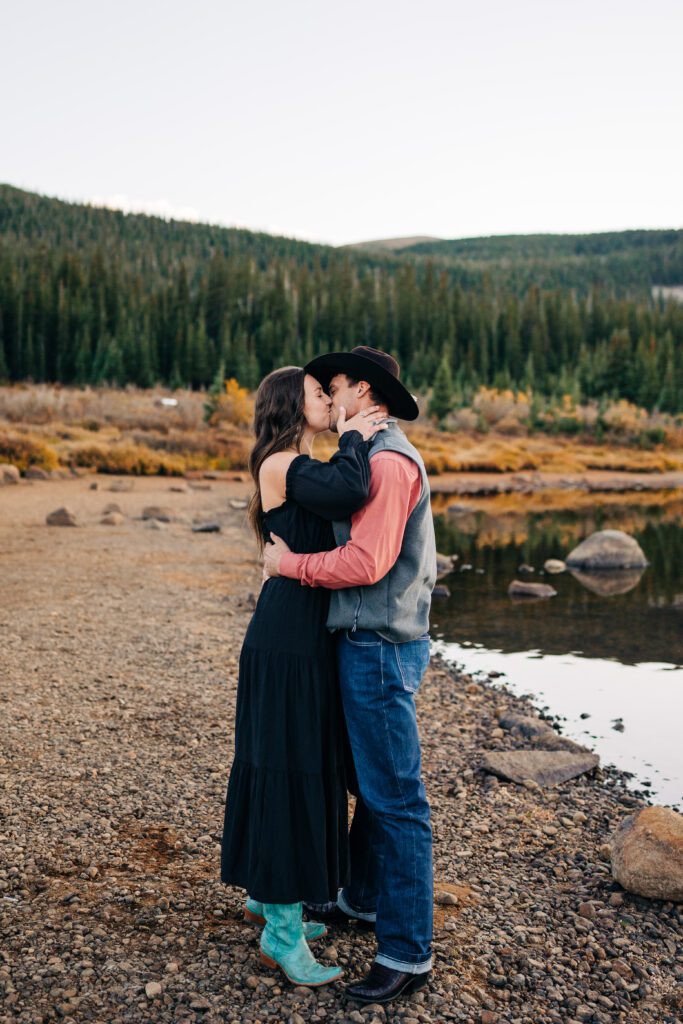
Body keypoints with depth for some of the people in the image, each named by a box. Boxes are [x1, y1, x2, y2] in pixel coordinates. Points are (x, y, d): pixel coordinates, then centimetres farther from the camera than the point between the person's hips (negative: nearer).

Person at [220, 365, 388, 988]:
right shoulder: (283, 466, -15)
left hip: (301, 636, 10)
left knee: (302, 766, 18)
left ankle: (268, 896, 34)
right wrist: (353, 439, -16)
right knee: (288, 766, -3)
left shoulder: (301, 468, 16)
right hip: (288, 639, -10)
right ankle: (282, 932, 10)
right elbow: (351, 492, -31)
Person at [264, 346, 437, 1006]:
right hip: (367, 645, 11)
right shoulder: (380, 458, 17)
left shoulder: (389, 462, -17)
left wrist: (289, 564, -14)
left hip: (380, 649, -11)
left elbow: (366, 562, -25)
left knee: (394, 797, -3)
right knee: (369, 782, 22)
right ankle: (364, 897, 39)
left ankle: (407, 953, 8)